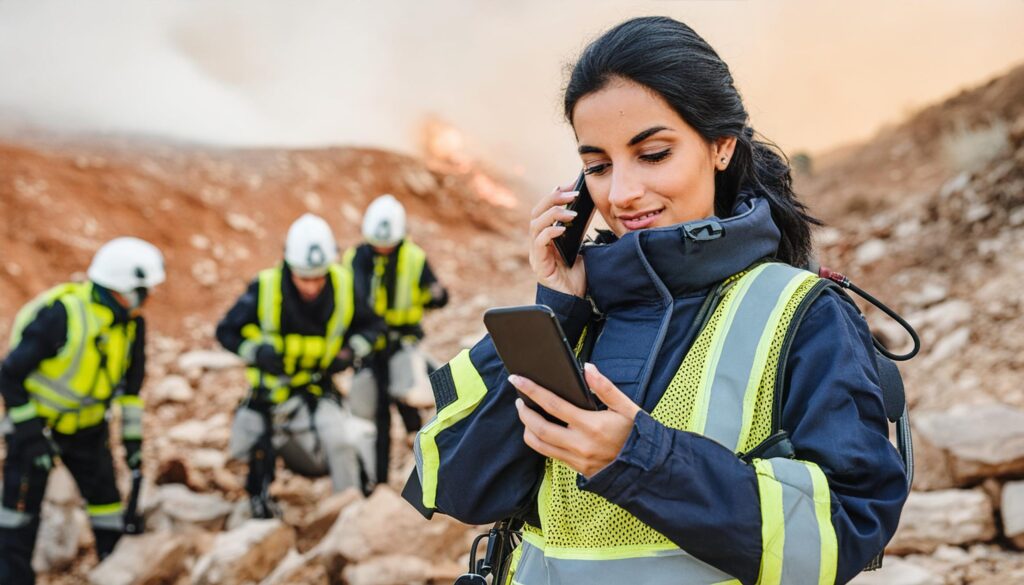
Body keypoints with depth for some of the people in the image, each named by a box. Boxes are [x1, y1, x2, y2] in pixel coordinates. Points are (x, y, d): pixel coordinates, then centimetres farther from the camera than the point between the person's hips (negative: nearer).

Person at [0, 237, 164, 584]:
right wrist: (31, 432, -21)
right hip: (35, 421, -5)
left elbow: (131, 382, 6)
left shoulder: (132, 323, -7)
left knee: (106, 499, 4)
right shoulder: (60, 316, -28)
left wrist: (132, 437, 5)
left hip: (87, 426, 5)